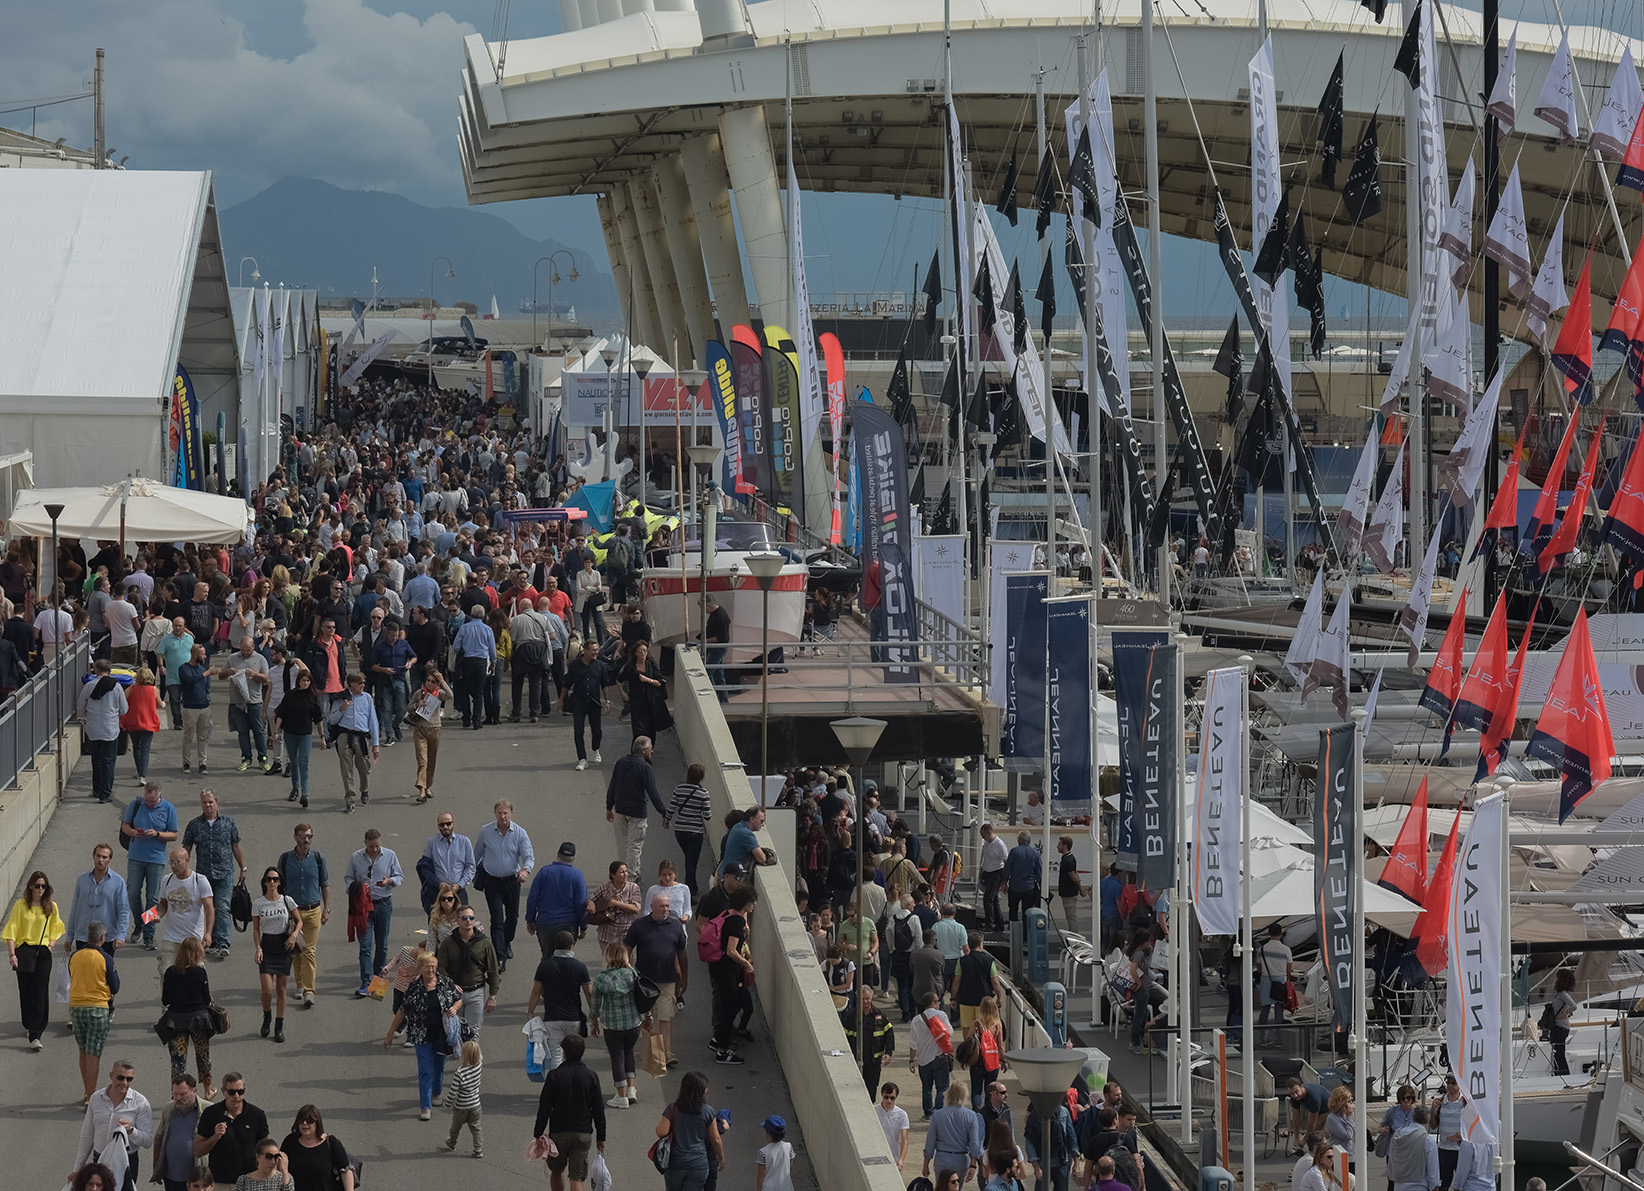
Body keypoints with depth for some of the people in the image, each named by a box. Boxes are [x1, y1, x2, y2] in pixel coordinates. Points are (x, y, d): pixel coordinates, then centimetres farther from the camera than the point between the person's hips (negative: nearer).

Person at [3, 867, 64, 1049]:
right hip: (24, 951, -1)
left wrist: (52, 943, 5)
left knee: (40, 993, -8)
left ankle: (35, 1036, -13)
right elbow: (12, 931, -4)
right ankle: (29, 1025, 32)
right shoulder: (20, 905, -2)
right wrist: (12, 954, -13)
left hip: (43, 953, 1)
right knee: (26, 991, 7)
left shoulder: (51, 907, 6)